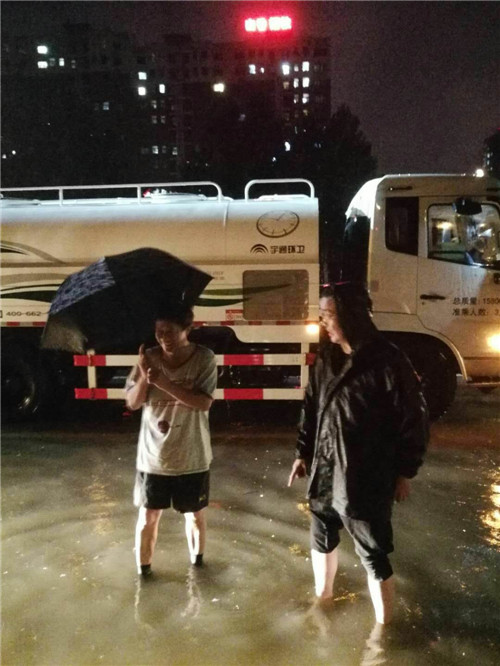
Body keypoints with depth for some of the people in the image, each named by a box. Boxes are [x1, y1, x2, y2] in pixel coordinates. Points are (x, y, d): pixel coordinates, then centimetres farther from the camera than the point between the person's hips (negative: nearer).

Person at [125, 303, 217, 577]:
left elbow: (204, 402, -22)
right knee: (148, 515, 12)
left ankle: (197, 564, 41)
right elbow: (132, 403, -6)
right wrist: (143, 377, -24)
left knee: (195, 514, 18)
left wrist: (164, 382, -29)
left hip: (192, 457, -1)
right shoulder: (149, 357, -6)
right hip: (153, 456, 1)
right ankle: (143, 569, 33)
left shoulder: (204, 358, -13)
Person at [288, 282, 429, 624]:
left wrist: (405, 471, -6)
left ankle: (383, 626, 28)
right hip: (324, 472, 7)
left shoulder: (387, 361, -17)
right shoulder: (327, 358, 3)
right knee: (322, 539, 22)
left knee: (373, 556, 6)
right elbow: (311, 409, 12)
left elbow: (414, 420, -10)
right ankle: (323, 598, 48)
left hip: (366, 479, -6)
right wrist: (303, 453, 11)